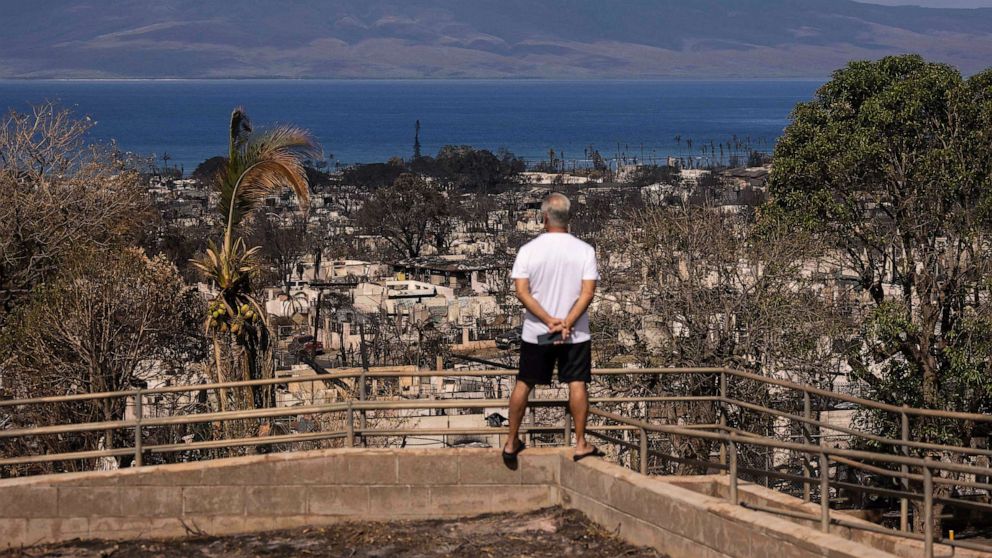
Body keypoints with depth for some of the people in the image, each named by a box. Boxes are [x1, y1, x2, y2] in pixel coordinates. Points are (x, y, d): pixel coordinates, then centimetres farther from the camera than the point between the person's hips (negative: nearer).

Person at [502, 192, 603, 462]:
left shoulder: (529, 250, -6)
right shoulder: (584, 250, -6)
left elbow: (522, 292, -12)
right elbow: (587, 293, -13)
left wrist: (549, 321, -14)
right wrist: (566, 324, -15)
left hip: (535, 332, 1)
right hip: (575, 334, -1)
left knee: (523, 384, 11)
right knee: (577, 384, 6)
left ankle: (511, 442, 19)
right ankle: (580, 444, 8)